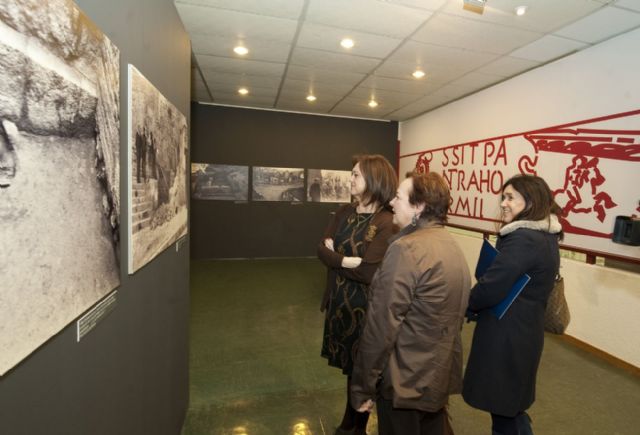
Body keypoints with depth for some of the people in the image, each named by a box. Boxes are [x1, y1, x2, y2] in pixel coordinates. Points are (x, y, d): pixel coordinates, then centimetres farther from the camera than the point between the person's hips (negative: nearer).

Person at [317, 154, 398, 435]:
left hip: (364, 307, -6)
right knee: (349, 364, 22)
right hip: (339, 302, 6)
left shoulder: (386, 222, -18)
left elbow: (370, 272, -24)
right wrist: (348, 260, -21)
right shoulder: (344, 212, 3)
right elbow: (322, 250, -5)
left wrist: (336, 256, -12)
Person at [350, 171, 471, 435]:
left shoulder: (406, 249, -25)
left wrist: (363, 386, -14)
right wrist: (439, 360, 19)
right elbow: (456, 313, 9)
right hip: (441, 375, 8)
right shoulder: (452, 245, 3)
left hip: (404, 381, -8)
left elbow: (382, 325, -24)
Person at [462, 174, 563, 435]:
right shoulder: (546, 236, 8)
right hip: (524, 329, 9)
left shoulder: (522, 239, -24)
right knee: (512, 402, 25)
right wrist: (478, 305, 3)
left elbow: (491, 287, -25)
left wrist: (470, 306, -4)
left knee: (503, 409, 10)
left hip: (506, 334, -9)